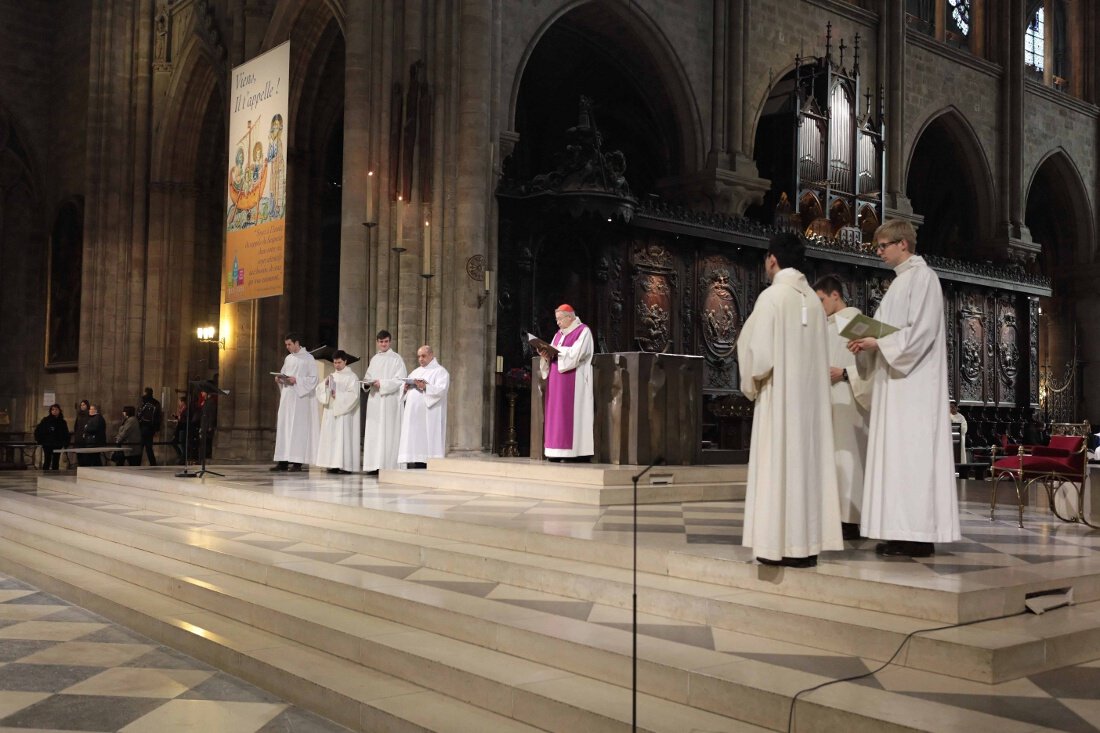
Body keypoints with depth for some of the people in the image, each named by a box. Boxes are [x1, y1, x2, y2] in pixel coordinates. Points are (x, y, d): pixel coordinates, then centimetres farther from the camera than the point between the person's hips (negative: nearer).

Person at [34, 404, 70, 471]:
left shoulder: (62, 422, 8)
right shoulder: (45, 420, -1)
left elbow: (66, 434, 13)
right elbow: (37, 431, 0)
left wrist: (66, 443, 0)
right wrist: (39, 441, -5)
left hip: (58, 445, 3)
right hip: (47, 445, -3)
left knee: (56, 463, 5)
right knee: (47, 462, -4)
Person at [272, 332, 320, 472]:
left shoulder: (308, 358, -3)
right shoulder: (288, 358, 16)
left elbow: (313, 378, -8)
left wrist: (296, 380, -19)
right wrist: (279, 379, -1)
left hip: (300, 398, -7)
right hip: (286, 397, 7)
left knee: (298, 427, -7)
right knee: (284, 427, 2)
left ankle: (297, 461, -6)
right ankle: (283, 461, 3)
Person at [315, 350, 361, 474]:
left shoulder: (352, 377, -1)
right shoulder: (332, 376, 17)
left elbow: (353, 395, -11)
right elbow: (318, 390, 8)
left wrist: (338, 395, -17)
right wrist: (326, 384, -10)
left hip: (344, 413, -6)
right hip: (330, 412, 6)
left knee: (343, 437, -9)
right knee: (331, 437, 1)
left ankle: (345, 465, -9)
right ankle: (334, 464, 3)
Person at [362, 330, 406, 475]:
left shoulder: (396, 359, -2)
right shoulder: (374, 359, 16)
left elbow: (400, 380, -9)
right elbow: (367, 377, 21)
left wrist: (382, 383, -17)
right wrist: (367, 383, -2)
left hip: (389, 400, -6)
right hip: (374, 400, 6)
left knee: (388, 431, -7)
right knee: (373, 432, 2)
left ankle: (388, 465, -6)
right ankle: (375, 465, 4)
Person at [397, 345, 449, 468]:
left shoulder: (440, 371, 2)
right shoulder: (416, 372, 24)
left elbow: (441, 390, -13)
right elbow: (406, 391, 21)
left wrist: (425, 387, -27)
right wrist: (405, 388, -2)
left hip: (429, 415, -6)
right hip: (413, 415, 6)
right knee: (413, 443, 0)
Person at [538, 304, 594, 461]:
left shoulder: (583, 331, -2)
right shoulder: (559, 334, 21)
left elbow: (576, 353, -16)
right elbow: (554, 355, 15)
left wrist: (555, 350, -15)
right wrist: (546, 354, -5)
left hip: (573, 380, -8)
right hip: (557, 381, 8)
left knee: (570, 413, -11)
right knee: (556, 413, 1)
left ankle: (571, 450, -12)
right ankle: (559, 450, 0)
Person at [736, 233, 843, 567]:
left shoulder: (772, 296, -10)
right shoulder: (813, 299, 10)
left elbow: (758, 351, -15)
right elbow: (818, 354, 10)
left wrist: (750, 384, 2)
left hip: (780, 395, -7)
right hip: (811, 393, 7)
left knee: (779, 464, -3)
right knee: (807, 461, 8)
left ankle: (783, 545, -2)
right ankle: (807, 543, 10)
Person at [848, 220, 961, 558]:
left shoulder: (923, 277, -6)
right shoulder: (901, 280, 20)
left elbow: (922, 331, -16)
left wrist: (879, 343, -17)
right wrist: (868, 343, 4)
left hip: (914, 381, -9)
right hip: (895, 379, 9)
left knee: (912, 452, -11)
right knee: (895, 454, 5)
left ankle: (920, 535, -10)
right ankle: (903, 532, 6)